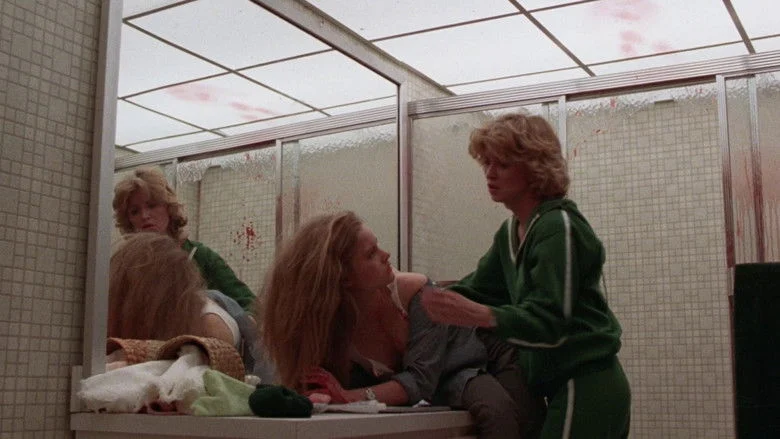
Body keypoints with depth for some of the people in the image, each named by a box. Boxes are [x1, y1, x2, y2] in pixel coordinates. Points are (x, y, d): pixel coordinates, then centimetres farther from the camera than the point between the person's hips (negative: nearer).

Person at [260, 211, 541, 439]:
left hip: (460, 372, -2)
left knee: (497, 410, -33)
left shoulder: (415, 292, -28)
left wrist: (350, 397, -42)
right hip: (400, 396, 3)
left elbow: (420, 379, -29)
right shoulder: (328, 322, -19)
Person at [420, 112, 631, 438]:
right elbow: (478, 288, 13)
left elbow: (549, 320, -25)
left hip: (587, 386, -10)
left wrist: (478, 315, -40)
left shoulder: (558, 228, -16)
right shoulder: (510, 233, 14)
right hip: (573, 386, 10)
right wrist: (425, 299, -2)